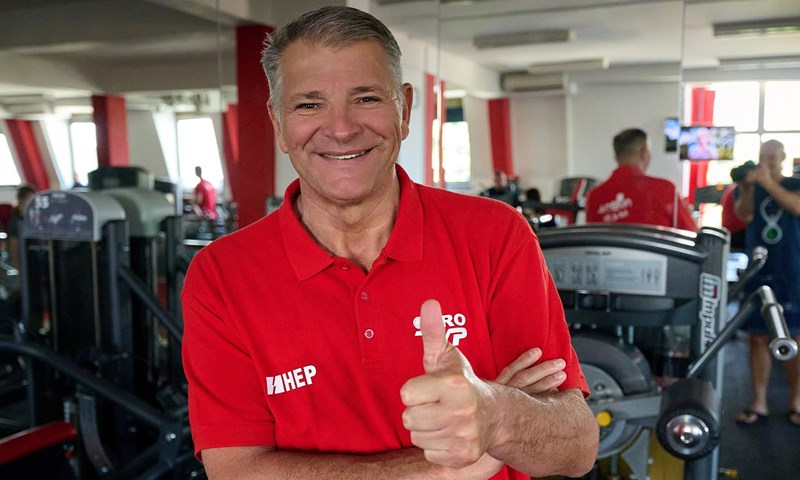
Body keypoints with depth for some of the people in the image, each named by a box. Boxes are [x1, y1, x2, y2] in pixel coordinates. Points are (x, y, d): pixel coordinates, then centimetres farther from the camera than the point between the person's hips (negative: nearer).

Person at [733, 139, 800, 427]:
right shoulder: (748, 188, 9)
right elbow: (744, 215, -11)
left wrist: (768, 182, -26)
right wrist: (747, 187, -28)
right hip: (758, 273, 1)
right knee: (758, 338, 2)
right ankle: (759, 404, 8)